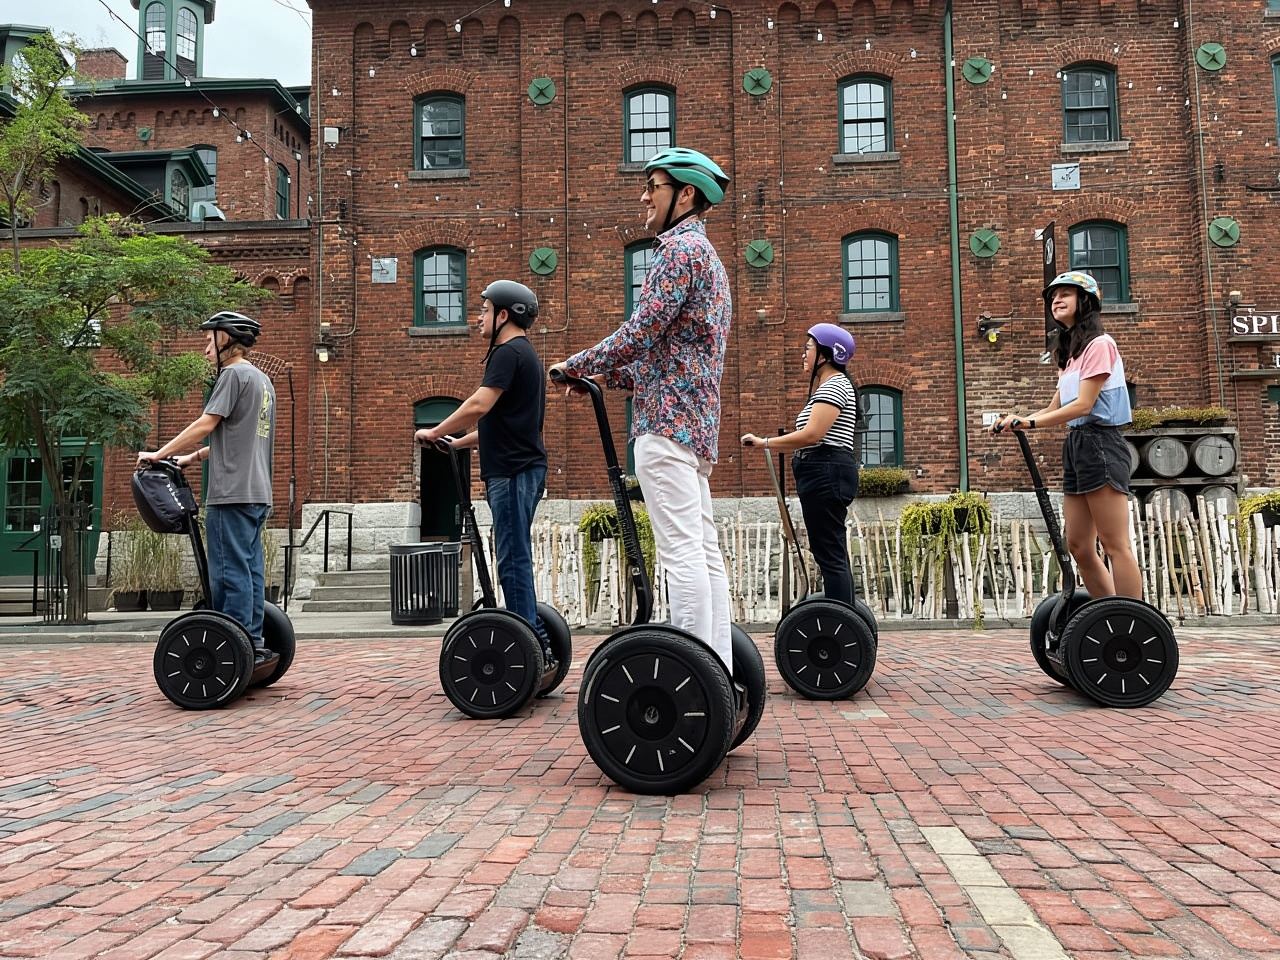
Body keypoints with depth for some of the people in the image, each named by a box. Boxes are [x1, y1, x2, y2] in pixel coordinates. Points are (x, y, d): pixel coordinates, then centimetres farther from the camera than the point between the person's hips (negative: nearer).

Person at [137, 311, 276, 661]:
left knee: (230, 573, -7)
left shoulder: (234, 374, -6)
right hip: (257, 493, 9)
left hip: (232, 492, -9)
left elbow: (206, 424, -12)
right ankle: (253, 645, 12)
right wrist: (194, 457, 26)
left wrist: (159, 454, -5)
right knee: (250, 571, 9)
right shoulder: (263, 380, 22)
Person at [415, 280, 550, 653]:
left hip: (513, 472, -11)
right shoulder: (521, 353, 23)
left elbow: (480, 405, -22)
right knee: (515, 558, 13)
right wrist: (457, 442, 25)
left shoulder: (509, 352, -10)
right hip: (518, 468, 11)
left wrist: (435, 433, -12)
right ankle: (534, 639, 17)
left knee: (513, 559, -8)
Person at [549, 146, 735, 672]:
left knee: (681, 551, -11)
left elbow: (640, 334, -15)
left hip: (667, 418, -10)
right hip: (697, 420, 10)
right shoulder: (707, 254, 26)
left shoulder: (679, 247, -6)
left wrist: (576, 366, -1)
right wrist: (610, 376, 20)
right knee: (704, 550, 8)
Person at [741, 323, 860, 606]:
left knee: (829, 555, -11)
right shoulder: (827, 386, 24)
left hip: (826, 474, -11)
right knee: (832, 554, 12)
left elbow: (811, 434, -20)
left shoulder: (834, 385, -9)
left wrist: (765, 443, -13)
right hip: (827, 474, 11)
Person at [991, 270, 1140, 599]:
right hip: (1075, 445, 9)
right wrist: (1018, 420, -2)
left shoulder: (1098, 344, -5)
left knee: (1115, 544, -10)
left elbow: (1083, 404, -14)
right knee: (1079, 547, 7)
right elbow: (1055, 409, 15)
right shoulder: (1070, 352, 21)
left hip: (1099, 443, -9)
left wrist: (1031, 422, -20)